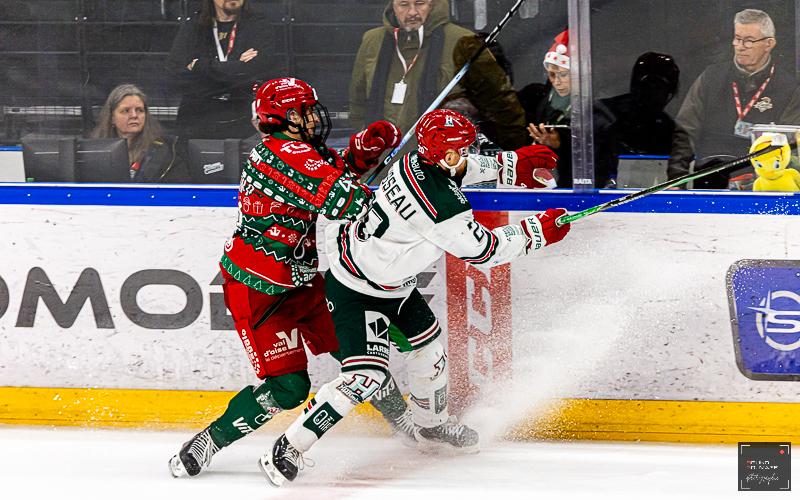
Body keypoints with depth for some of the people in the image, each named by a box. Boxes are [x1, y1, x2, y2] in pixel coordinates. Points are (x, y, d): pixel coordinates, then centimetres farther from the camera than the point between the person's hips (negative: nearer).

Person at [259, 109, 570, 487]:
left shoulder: (417, 162, -7)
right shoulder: (443, 206, -33)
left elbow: (460, 168, 18)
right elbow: (485, 252, -19)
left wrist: (513, 164, 14)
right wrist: (538, 231, -8)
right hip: (356, 292, -10)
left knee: (428, 342, 21)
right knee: (365, 375, -15)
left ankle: (432, 425, 45)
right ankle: (286, 451, -9)